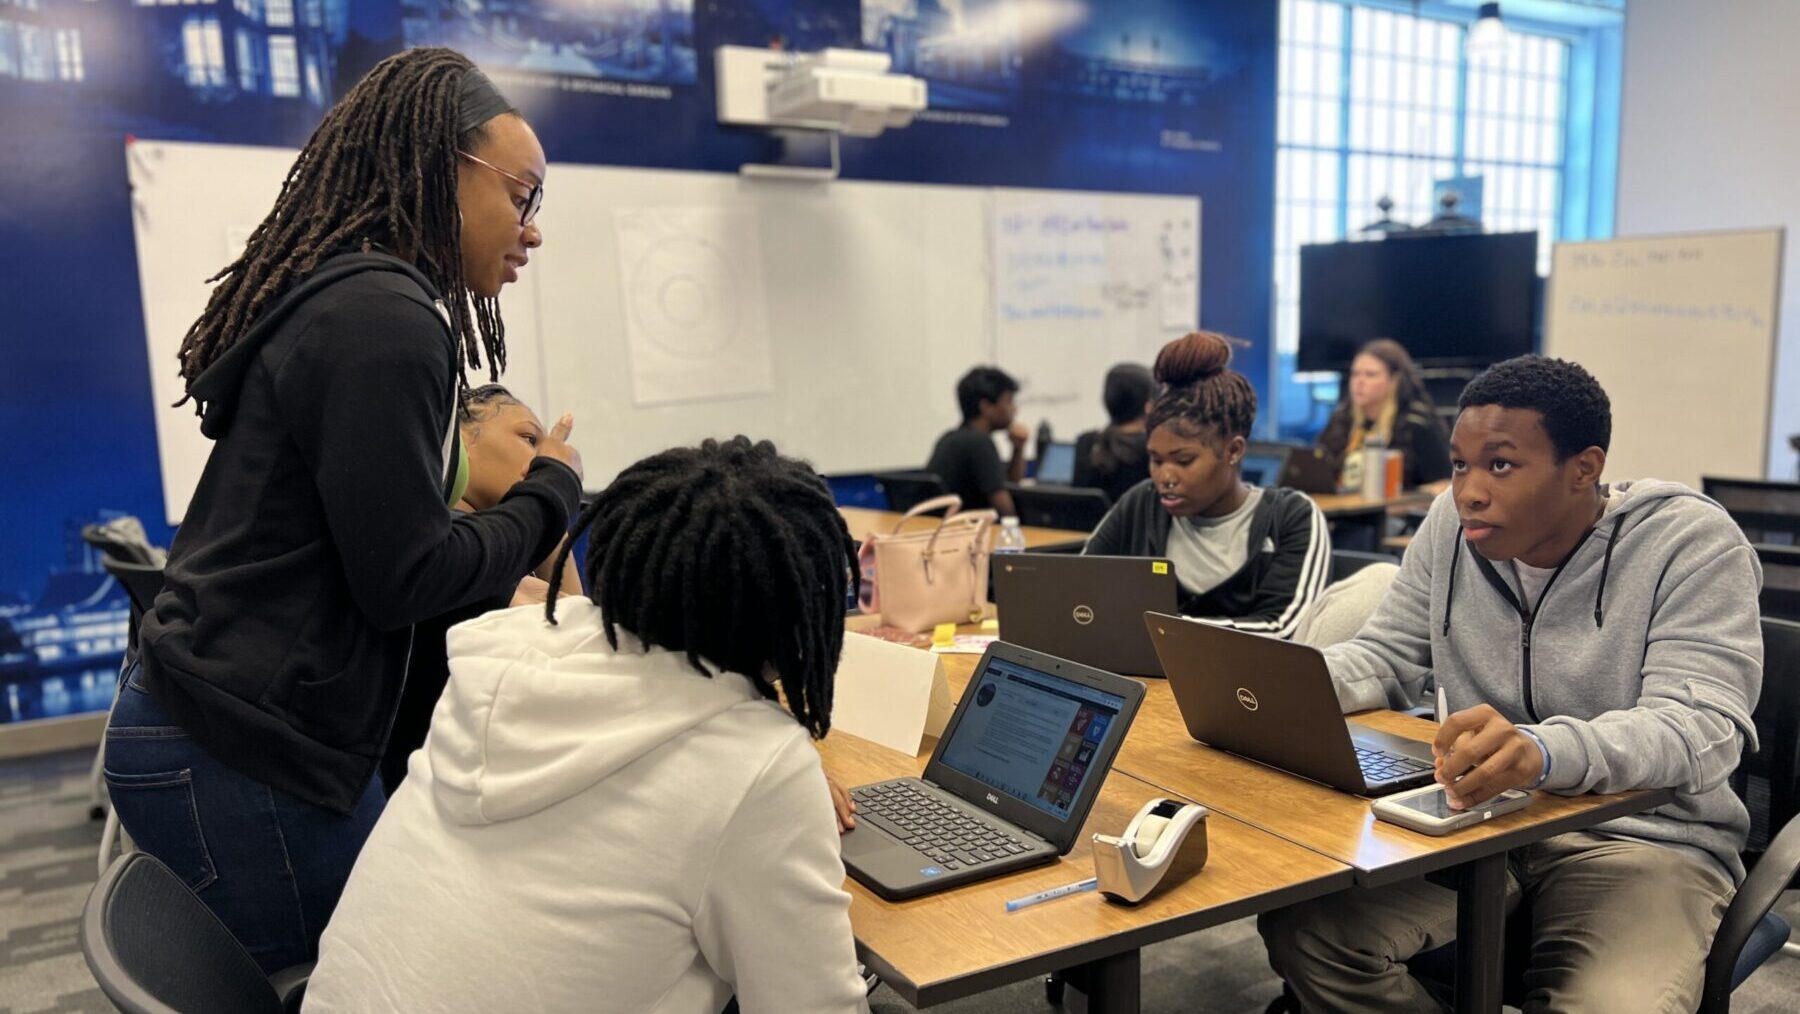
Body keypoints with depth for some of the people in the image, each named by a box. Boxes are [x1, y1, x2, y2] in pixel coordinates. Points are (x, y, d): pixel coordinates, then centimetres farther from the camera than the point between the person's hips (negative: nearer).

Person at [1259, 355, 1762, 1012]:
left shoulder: (1692, 544, -12)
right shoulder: (1453, 524, 3)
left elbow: (1702, 724, -23)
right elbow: (1385, 658, 9)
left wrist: (1544, 752, -45)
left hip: (1642, 838, -4)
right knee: (1301, 929, -18)